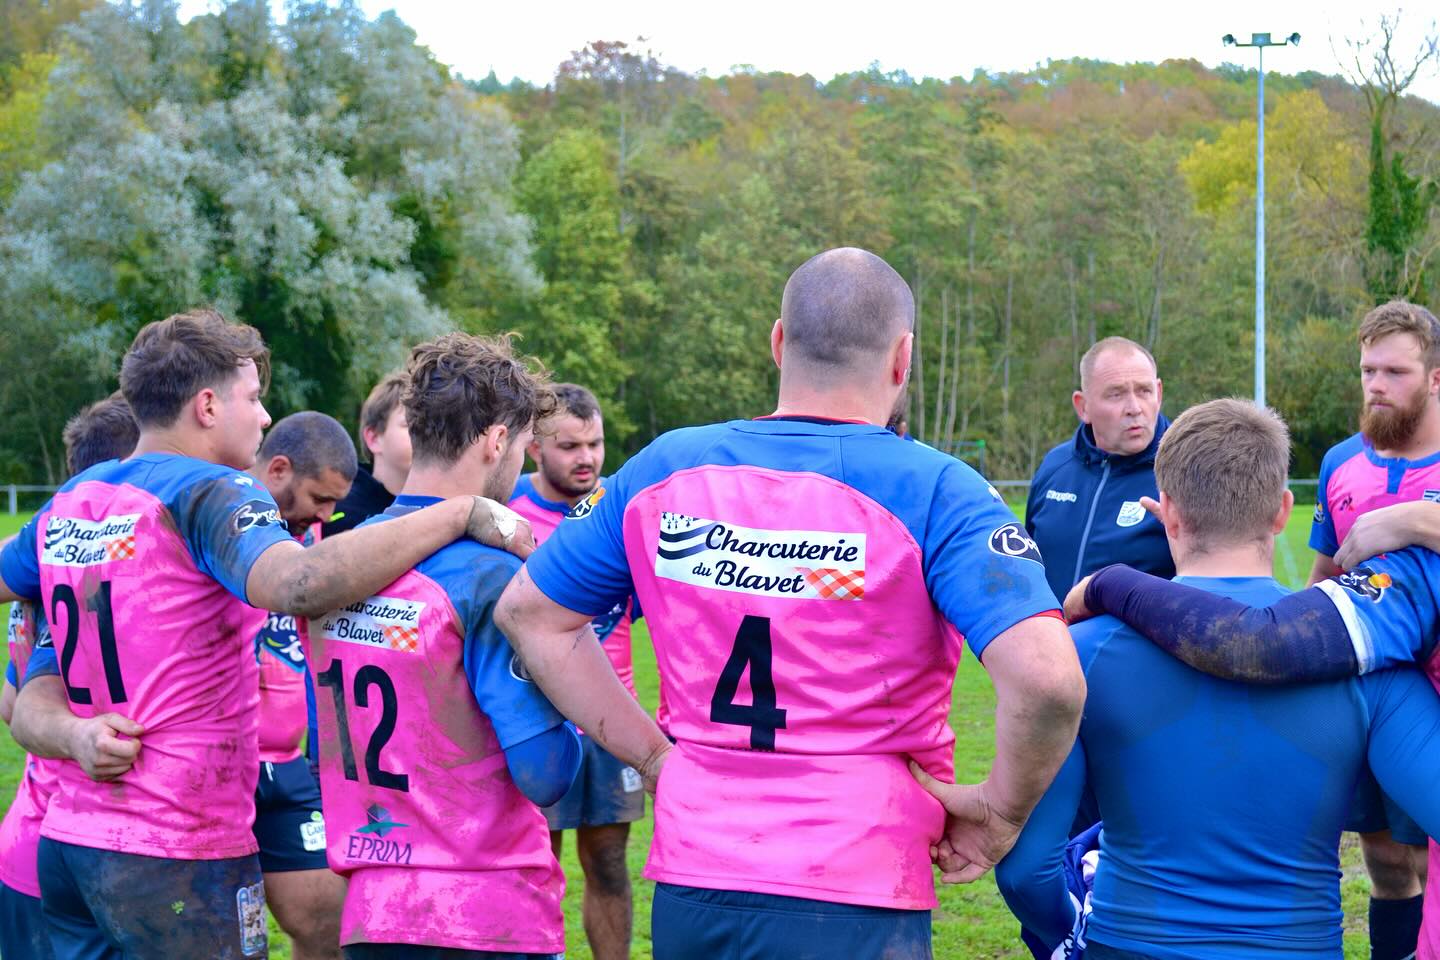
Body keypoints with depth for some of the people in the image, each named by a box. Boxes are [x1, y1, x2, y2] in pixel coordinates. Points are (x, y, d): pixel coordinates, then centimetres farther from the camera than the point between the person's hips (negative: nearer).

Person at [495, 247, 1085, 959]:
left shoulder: (662, 469, 3)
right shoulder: (934, 492, -10)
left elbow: (527, 612, 12)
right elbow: (1046, 678, -23)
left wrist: (655, 756, 10)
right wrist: (999, 812, -5)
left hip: (687, 888, 4)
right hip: (854, 903, -4)